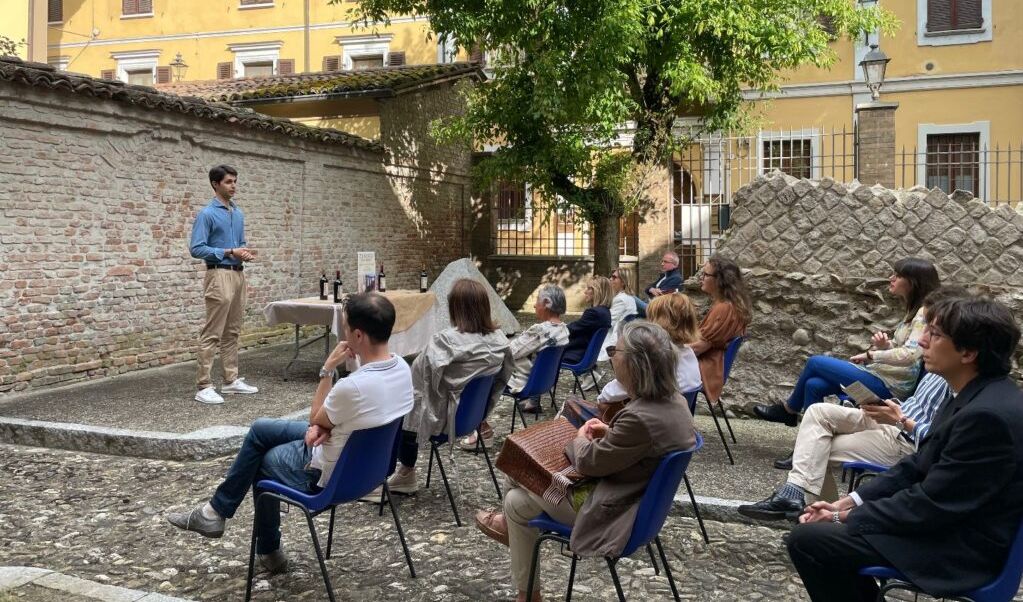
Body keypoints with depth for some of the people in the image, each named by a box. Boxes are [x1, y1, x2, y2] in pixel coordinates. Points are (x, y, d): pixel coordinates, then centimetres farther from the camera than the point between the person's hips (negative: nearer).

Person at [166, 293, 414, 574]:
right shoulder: (402, 368, -10)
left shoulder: (354, 386, -36)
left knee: (260, 460, 20)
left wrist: (327, 368, -11)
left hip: (325, 473, -8)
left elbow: (316, 418, -13)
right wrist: (323, 426, -7)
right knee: (260, 429, 20)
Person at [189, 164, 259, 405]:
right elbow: (196, 249, -15)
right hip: (219, 275, -8)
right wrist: (229, 253, -18)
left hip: (239, 275, 8)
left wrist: (245, 252, 1)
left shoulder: (239, 213, 15)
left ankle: (231, 380, 19)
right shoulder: (207, 214, -9)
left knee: (232, 332, 12)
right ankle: (204, 386, -4)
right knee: (212, 334, -7)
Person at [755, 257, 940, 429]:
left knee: (815, 363, -3)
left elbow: (910, 354, -26)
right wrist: (884, 344, -4)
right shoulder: (914, 310, 16)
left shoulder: (925, 312, -14)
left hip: (890, 385, -9)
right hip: (883, 375, 9)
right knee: (814, 385, -2)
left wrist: (871, 354, -14)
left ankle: (788, 410, 21)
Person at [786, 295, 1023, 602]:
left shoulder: (988, 414, -27)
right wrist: (847, 503, 1)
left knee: (807, 539, -14)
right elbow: (918, 465, 9)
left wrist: (846, 517, -12)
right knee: (816, 524, 12)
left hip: (961, 547, -9)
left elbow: (931, 505, -23)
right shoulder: (976, 396, 4)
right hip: (945, 519, 10)